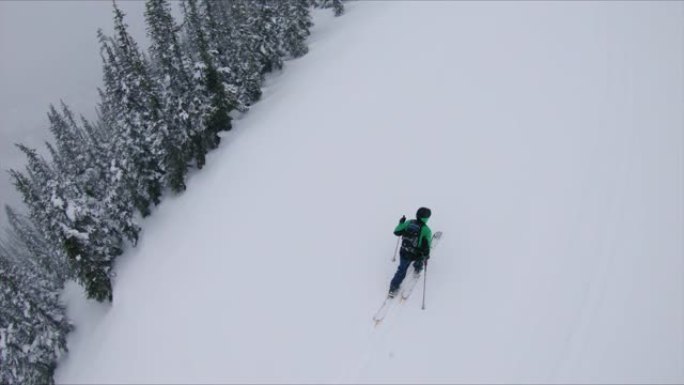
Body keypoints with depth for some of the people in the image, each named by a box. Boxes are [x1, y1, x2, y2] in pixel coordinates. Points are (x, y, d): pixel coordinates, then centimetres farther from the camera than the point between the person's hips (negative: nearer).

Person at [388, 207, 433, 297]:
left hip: (404, 253, 3)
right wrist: (426, 257, -2)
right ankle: (417, 269, 50)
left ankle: (393, 288, 27)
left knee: (402, 269, 24)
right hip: (416, 256, -3)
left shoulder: (408, 223, -8)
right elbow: (426, 246, -17)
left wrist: (401, 223, 14)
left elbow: (396, 232, -1)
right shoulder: (426, 230, -17)